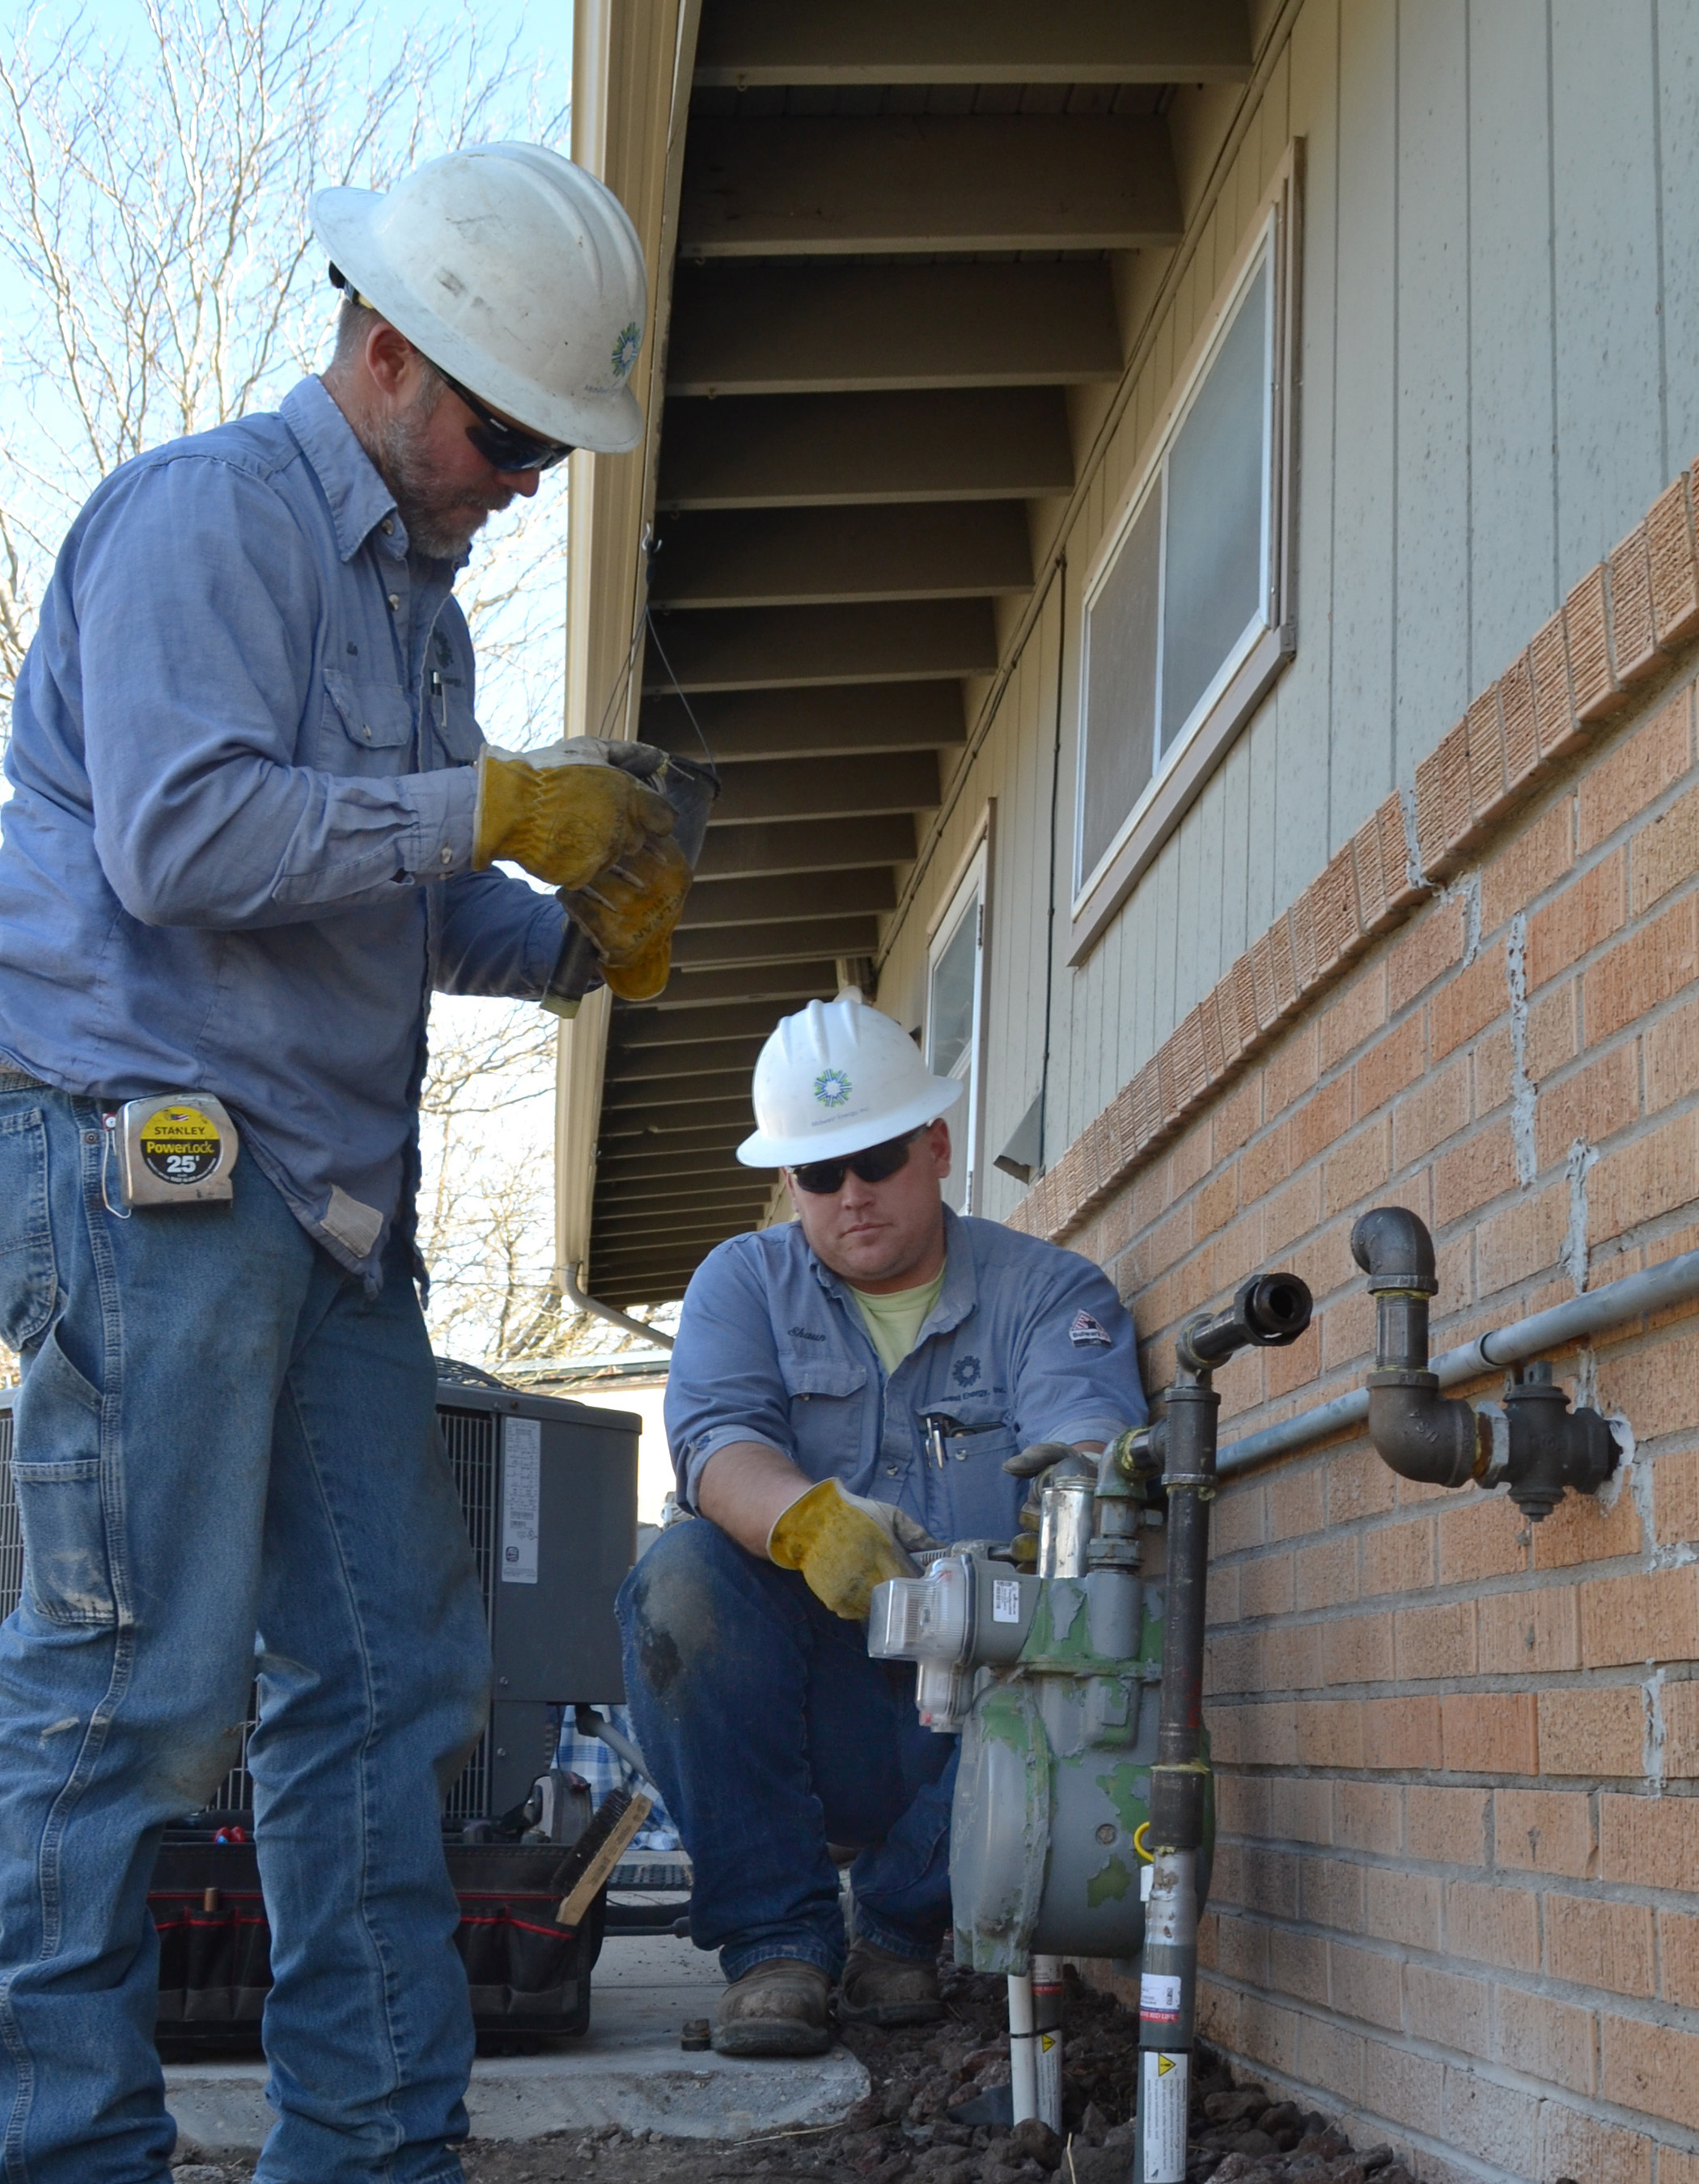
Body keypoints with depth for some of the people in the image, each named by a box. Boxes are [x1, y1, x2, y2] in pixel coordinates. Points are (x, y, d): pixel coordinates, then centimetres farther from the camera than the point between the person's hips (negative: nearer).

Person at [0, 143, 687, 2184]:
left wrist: (578, 926, 7)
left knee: (391, 1673, 8)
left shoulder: (414, 589, 23)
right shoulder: (208, 515, -6)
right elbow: (183, 839, -19)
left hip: (329, 1193, 9)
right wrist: (490, 805, -16)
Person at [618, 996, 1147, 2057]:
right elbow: (717, 1441, -11)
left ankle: (904, 1922, -5)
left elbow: (1088, 1443, -13)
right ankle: (775, 1939, -17)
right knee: (684, 1576, -27)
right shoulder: (745, 1283, 9)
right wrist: (808, 1521, -34)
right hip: (795, 1711, 0)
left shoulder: (1050, 1290, 6)